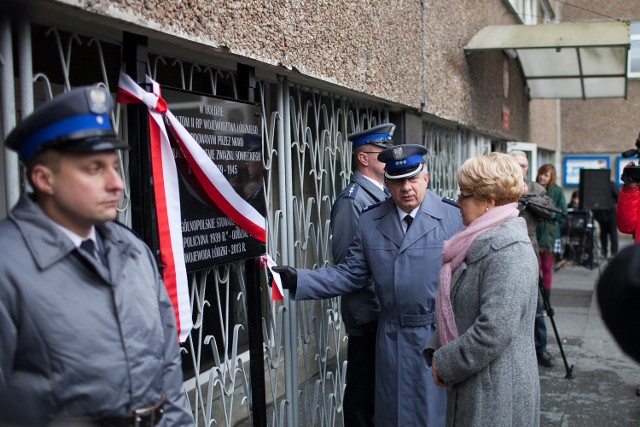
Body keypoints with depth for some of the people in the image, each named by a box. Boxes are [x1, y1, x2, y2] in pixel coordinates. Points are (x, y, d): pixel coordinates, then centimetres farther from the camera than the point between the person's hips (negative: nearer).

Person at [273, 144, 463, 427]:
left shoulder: (453, 219, -5)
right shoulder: (369, 222, 3)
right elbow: (349, 275, 2)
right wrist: (297, 280, -8)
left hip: (438, 335, -2)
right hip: (391, 337, 3)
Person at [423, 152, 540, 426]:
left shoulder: (509, 250, -19)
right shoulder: (480, 242, 10)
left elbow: (493, 331, -25)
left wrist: (445, 364, -15)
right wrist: (437, 352, 2)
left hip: (498, 397, -8)